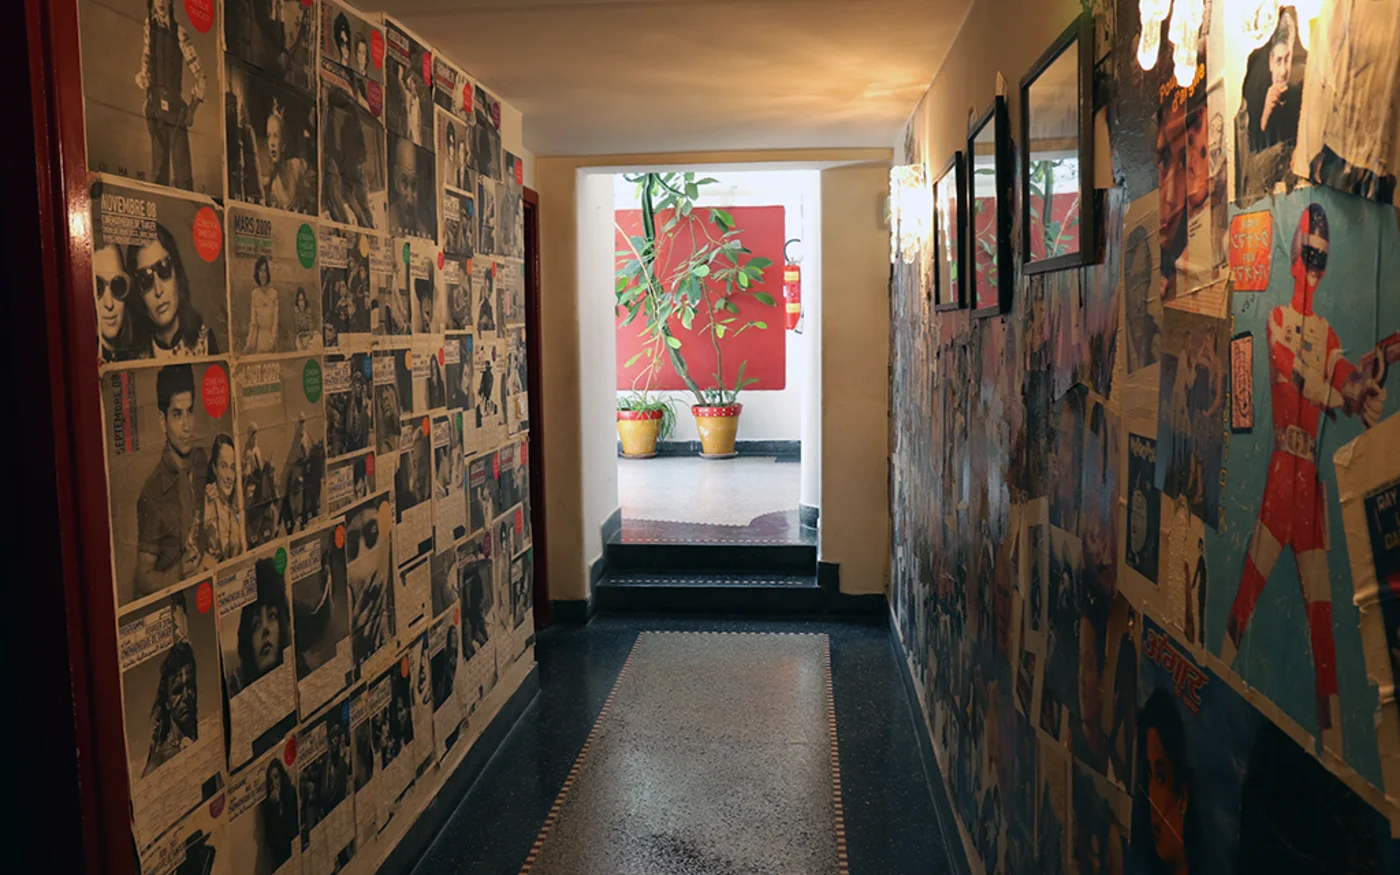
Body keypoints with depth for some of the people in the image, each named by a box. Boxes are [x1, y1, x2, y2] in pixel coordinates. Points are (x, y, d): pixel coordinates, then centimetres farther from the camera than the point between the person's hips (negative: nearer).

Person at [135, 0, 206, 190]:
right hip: (156, 107, 2)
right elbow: (145, 64, 19)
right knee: (159, 169, -2)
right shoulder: (148, 26, 9)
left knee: (182, 170, -8)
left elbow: (199, 72, 1)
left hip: (176, 107, -2)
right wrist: (147, 90, 4)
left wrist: (192, 108, -3)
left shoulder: (179, 32, 1)